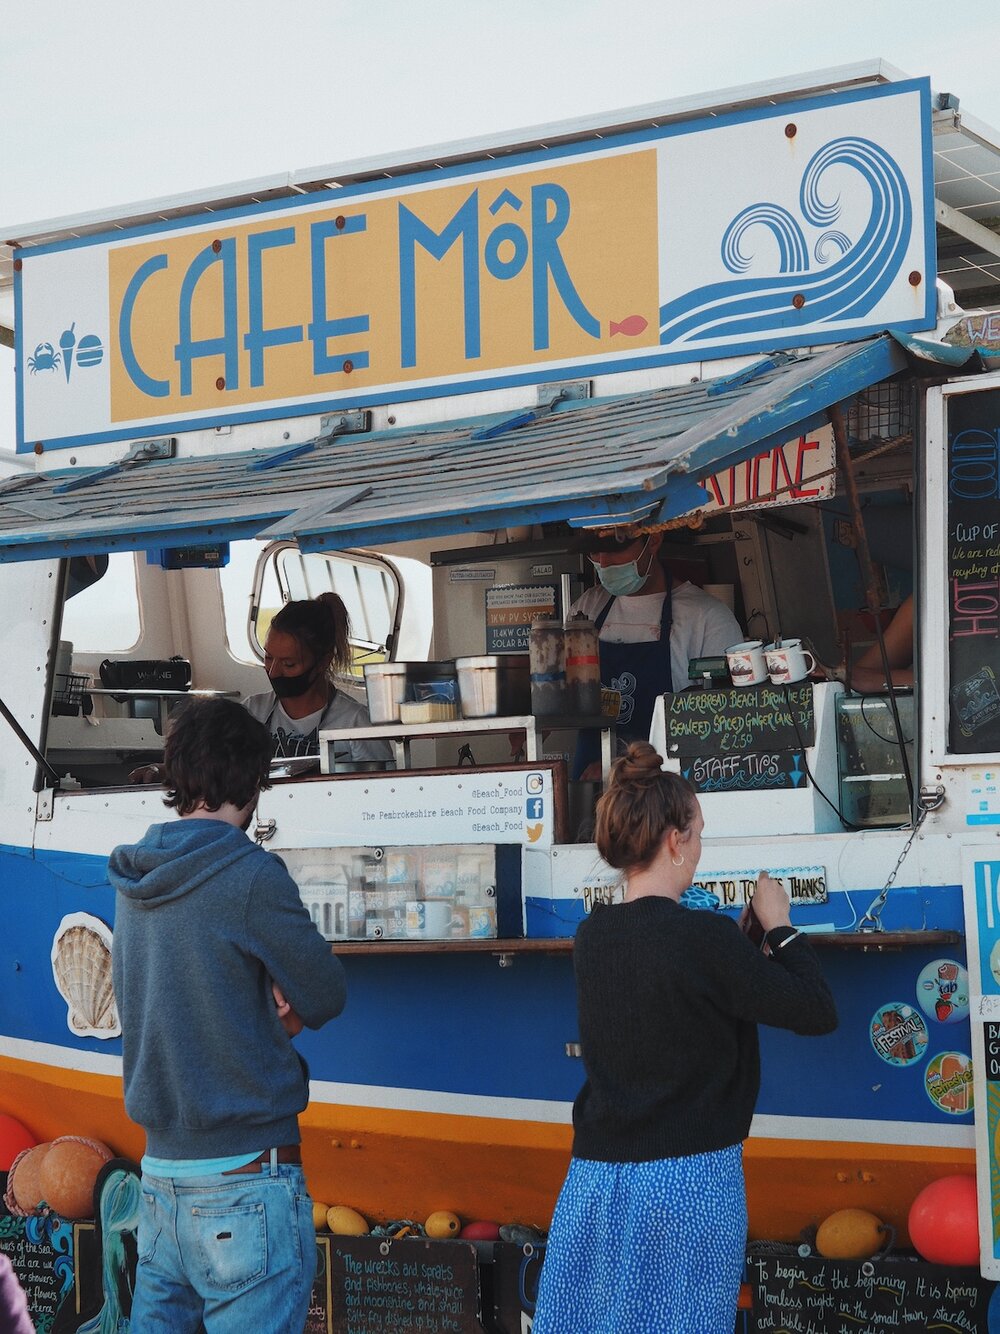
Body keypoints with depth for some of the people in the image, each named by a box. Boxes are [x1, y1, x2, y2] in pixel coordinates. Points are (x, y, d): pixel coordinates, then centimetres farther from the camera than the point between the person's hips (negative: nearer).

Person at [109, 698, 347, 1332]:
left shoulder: (134, 884, 9)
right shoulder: (250, 874, -13)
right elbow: (326, 996, -6)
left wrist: (270, 1011, 1)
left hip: (160, 1173, 7)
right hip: (245, 1179, -7)